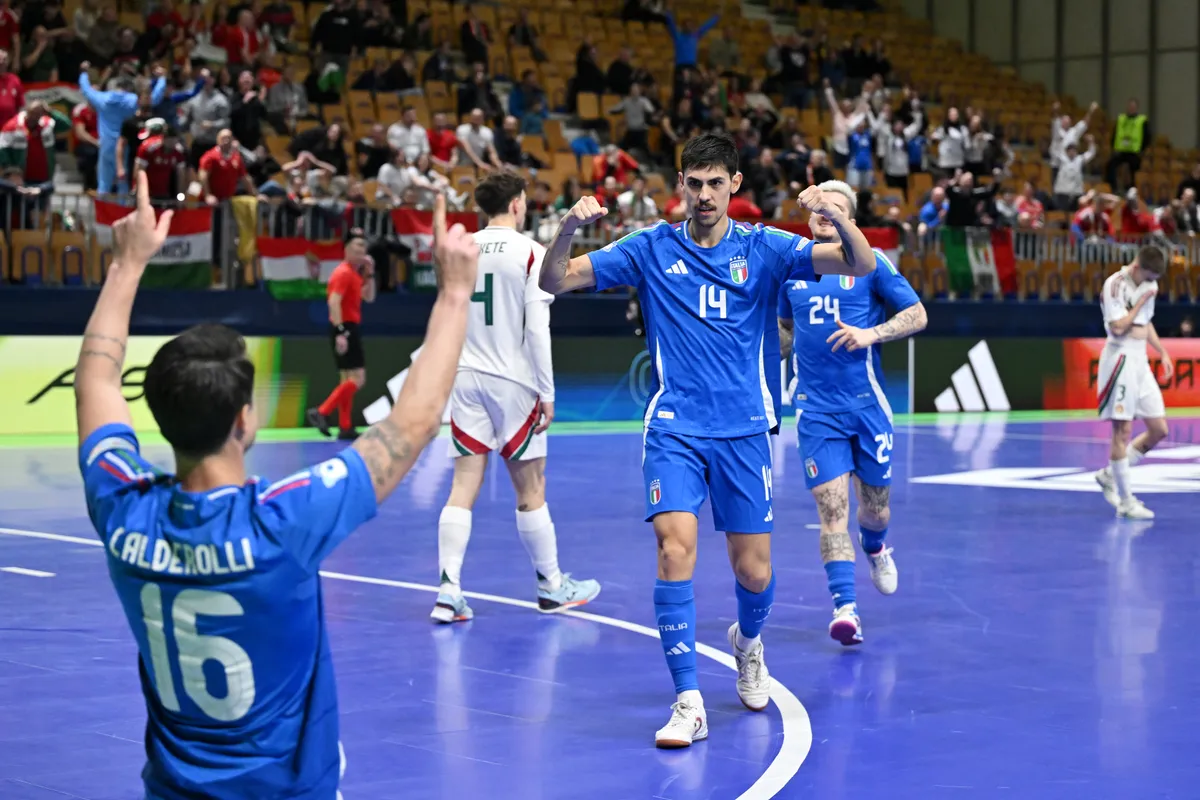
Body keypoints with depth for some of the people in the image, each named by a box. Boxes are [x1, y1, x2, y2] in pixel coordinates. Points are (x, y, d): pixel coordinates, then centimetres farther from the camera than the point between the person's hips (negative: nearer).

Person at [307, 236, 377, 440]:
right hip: (345, 329, -10)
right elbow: (334, 302, -22)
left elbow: (369, 297, 22)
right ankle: (322, 412, -13)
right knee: (357, 379, -13)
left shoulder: (356, 274, 16)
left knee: (348, 380, 10)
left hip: (350, 330, 10)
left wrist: (370, 274, 9)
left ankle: (345, 428, 12)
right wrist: (340, 333, -28)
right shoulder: (343, 273, -13)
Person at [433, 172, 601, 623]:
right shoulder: (530, 252, -8)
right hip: (513, 381, -4)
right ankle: (551, 587, 20)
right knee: (530, 490, 7)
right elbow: (537, 328, -12)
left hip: (467, 379, 4)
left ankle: (448, 592, -5)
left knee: (463, 487, 3)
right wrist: (547, 391, -8)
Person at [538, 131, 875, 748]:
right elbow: (554, 281, -1)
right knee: (676, 546, -20)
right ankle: (688, 703, -14)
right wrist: (569, 228, -21)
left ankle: (747, 641, 40)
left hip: (744, 430, 1)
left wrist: (837, 217, -28)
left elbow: (862, 266, -7)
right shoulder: (651, 248, 2)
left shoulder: (763, 248, 1)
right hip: (674, 428, -1)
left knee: (754, 572, 4)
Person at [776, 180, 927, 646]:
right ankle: (845, 607, -14)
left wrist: (869, 335, -17)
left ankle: (875, 548, 46)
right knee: (831, 507, -11)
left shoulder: (870, 261, -1)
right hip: (816, 408, 1)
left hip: (866, 402, -1)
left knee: (874, 505, 11)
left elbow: (917, 315, -3)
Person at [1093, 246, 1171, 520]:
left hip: (1140, 361, 8)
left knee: (1159, 429, 7)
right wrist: (1142, 301, -14)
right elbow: (1117, 328, -20)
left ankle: (1110, 475, 20)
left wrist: (1163, 353, 16)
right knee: (1123, 430, -6)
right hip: (1120, 359, -8)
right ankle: (1126, 502, -1)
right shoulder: (1115, 285, -13)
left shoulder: (1148, 286, 11)